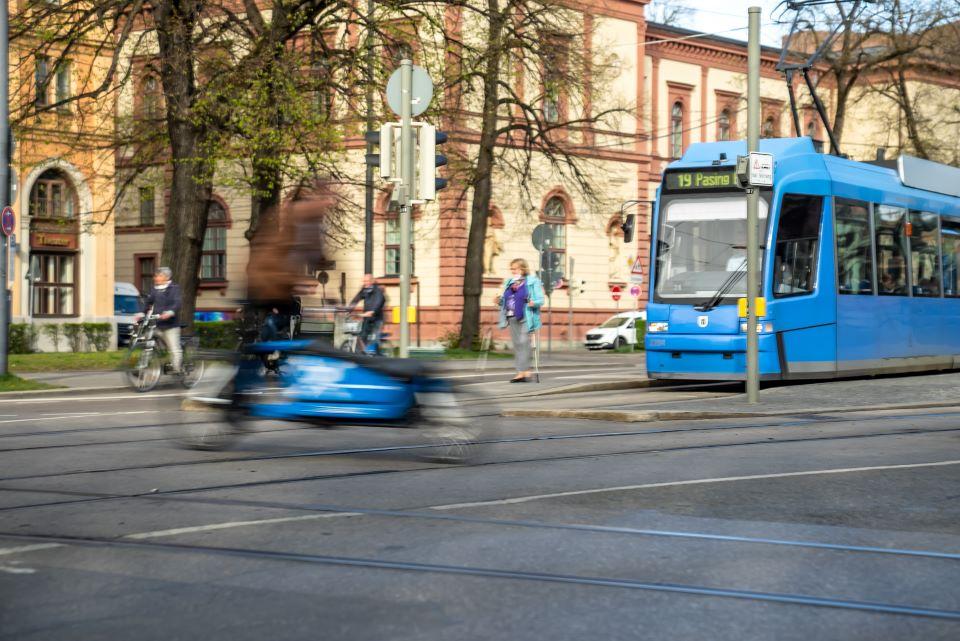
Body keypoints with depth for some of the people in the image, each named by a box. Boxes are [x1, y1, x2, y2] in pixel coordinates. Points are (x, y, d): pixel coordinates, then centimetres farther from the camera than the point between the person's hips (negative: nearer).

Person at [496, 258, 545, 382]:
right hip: (512, 318, 7)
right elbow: (506, 300, 21)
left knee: (523, 342, -12)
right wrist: (500, 301, 0)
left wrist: (533, 303, -26)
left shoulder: (532, 282, -3)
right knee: (516, 344, 6)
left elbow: (541, 300, -6)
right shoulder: (510, 282, 16)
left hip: (525, 318, -6)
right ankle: (521, 372, 10)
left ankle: (524, 371, -11)